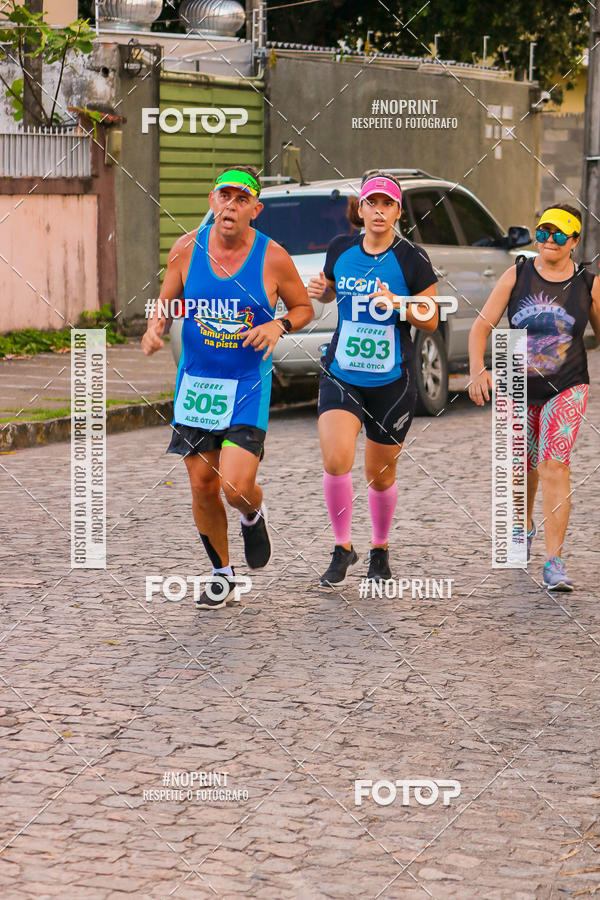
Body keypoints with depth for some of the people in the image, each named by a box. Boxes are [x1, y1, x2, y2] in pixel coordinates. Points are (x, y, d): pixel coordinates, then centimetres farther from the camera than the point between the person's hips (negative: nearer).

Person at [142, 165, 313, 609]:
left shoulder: (273, 259, -9)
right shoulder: (187, 249, -3)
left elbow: (304, 308, 6)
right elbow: (167, 302, 10)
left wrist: (279, 325, -14)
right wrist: (155, 327, -12)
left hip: (248, 388, -3)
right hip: (195, 382, 3)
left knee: (237, 486, -15)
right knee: (203, 486, 5)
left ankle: (255, 515, 23)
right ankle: (222, 573, 27)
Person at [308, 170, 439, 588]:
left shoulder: (413, 259, -7)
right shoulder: (340, 248, 2)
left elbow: (431, 320, -2)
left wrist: (398, 303, -20)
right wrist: (320, 291, -2)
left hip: (393, 381, -1)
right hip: (341, 376, 2)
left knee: (381, 475, 9)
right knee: (336, 461, -18)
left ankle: (380, 550, 34)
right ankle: (343, 549, 1)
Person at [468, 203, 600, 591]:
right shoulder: (518, 275, -4)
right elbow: (482, 327, -6)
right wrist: (478, 370, -21)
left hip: (567, 388, -2)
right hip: (517, 387, 2)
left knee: (554, 467, -17)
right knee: (523, 467, 19)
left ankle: (554, 561, -16)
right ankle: (525, 526, 50)